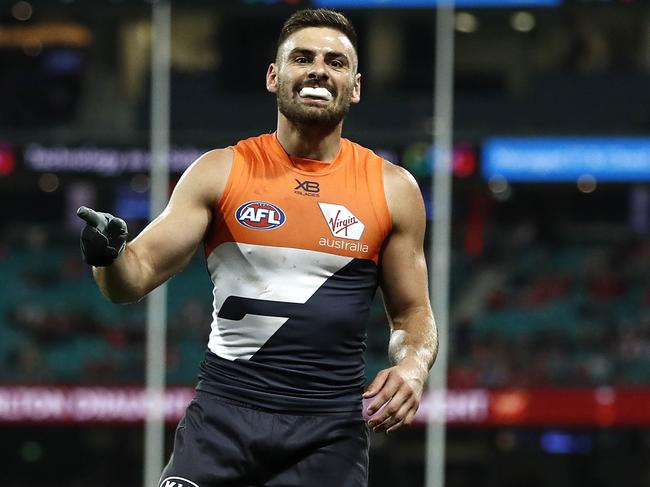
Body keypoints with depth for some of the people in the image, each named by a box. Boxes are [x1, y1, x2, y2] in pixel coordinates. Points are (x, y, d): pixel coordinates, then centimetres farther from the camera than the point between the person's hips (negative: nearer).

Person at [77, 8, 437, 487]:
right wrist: (111, 256, -22)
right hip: (224, 410, -1)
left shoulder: (393, 189, 5)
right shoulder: (221, 173, 3)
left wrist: (413, 366, -9)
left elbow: (412, 313, 13)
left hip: (329, 429, 1)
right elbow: (137, 275, 1)